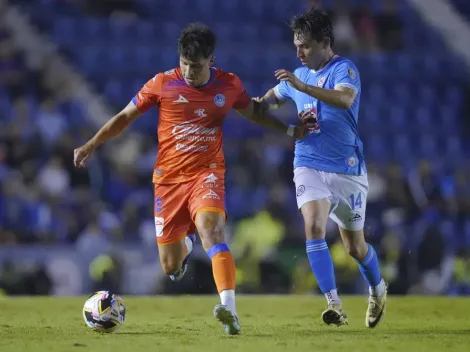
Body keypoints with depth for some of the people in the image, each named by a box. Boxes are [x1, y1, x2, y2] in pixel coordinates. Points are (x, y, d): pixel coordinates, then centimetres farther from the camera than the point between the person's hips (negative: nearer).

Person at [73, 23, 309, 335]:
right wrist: (91, 145, 2)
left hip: (207, 174, -1)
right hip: (169, 178, 1)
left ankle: (229, 309, -44)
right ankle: (186, 244, 44)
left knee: (210, 226, -33)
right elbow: (126, 116, 6)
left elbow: (254, 112, 20)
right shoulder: (163, 84, -5)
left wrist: (289, 130, 12)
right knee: (171, 267, 4)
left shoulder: (229, 85, 0)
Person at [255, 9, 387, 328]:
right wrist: (259, 103, 6)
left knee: (355, 247, 8)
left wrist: (302, 86, -42)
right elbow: (275, 97, 30)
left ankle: (378, 290, 39)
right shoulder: (299, 74, 10)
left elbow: (345, 99, -33)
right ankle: (334, 304, -24)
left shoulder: (344, 69, -10)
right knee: (314, 227, -22)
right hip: (309, 166, 4)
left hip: (347, 168, -4)